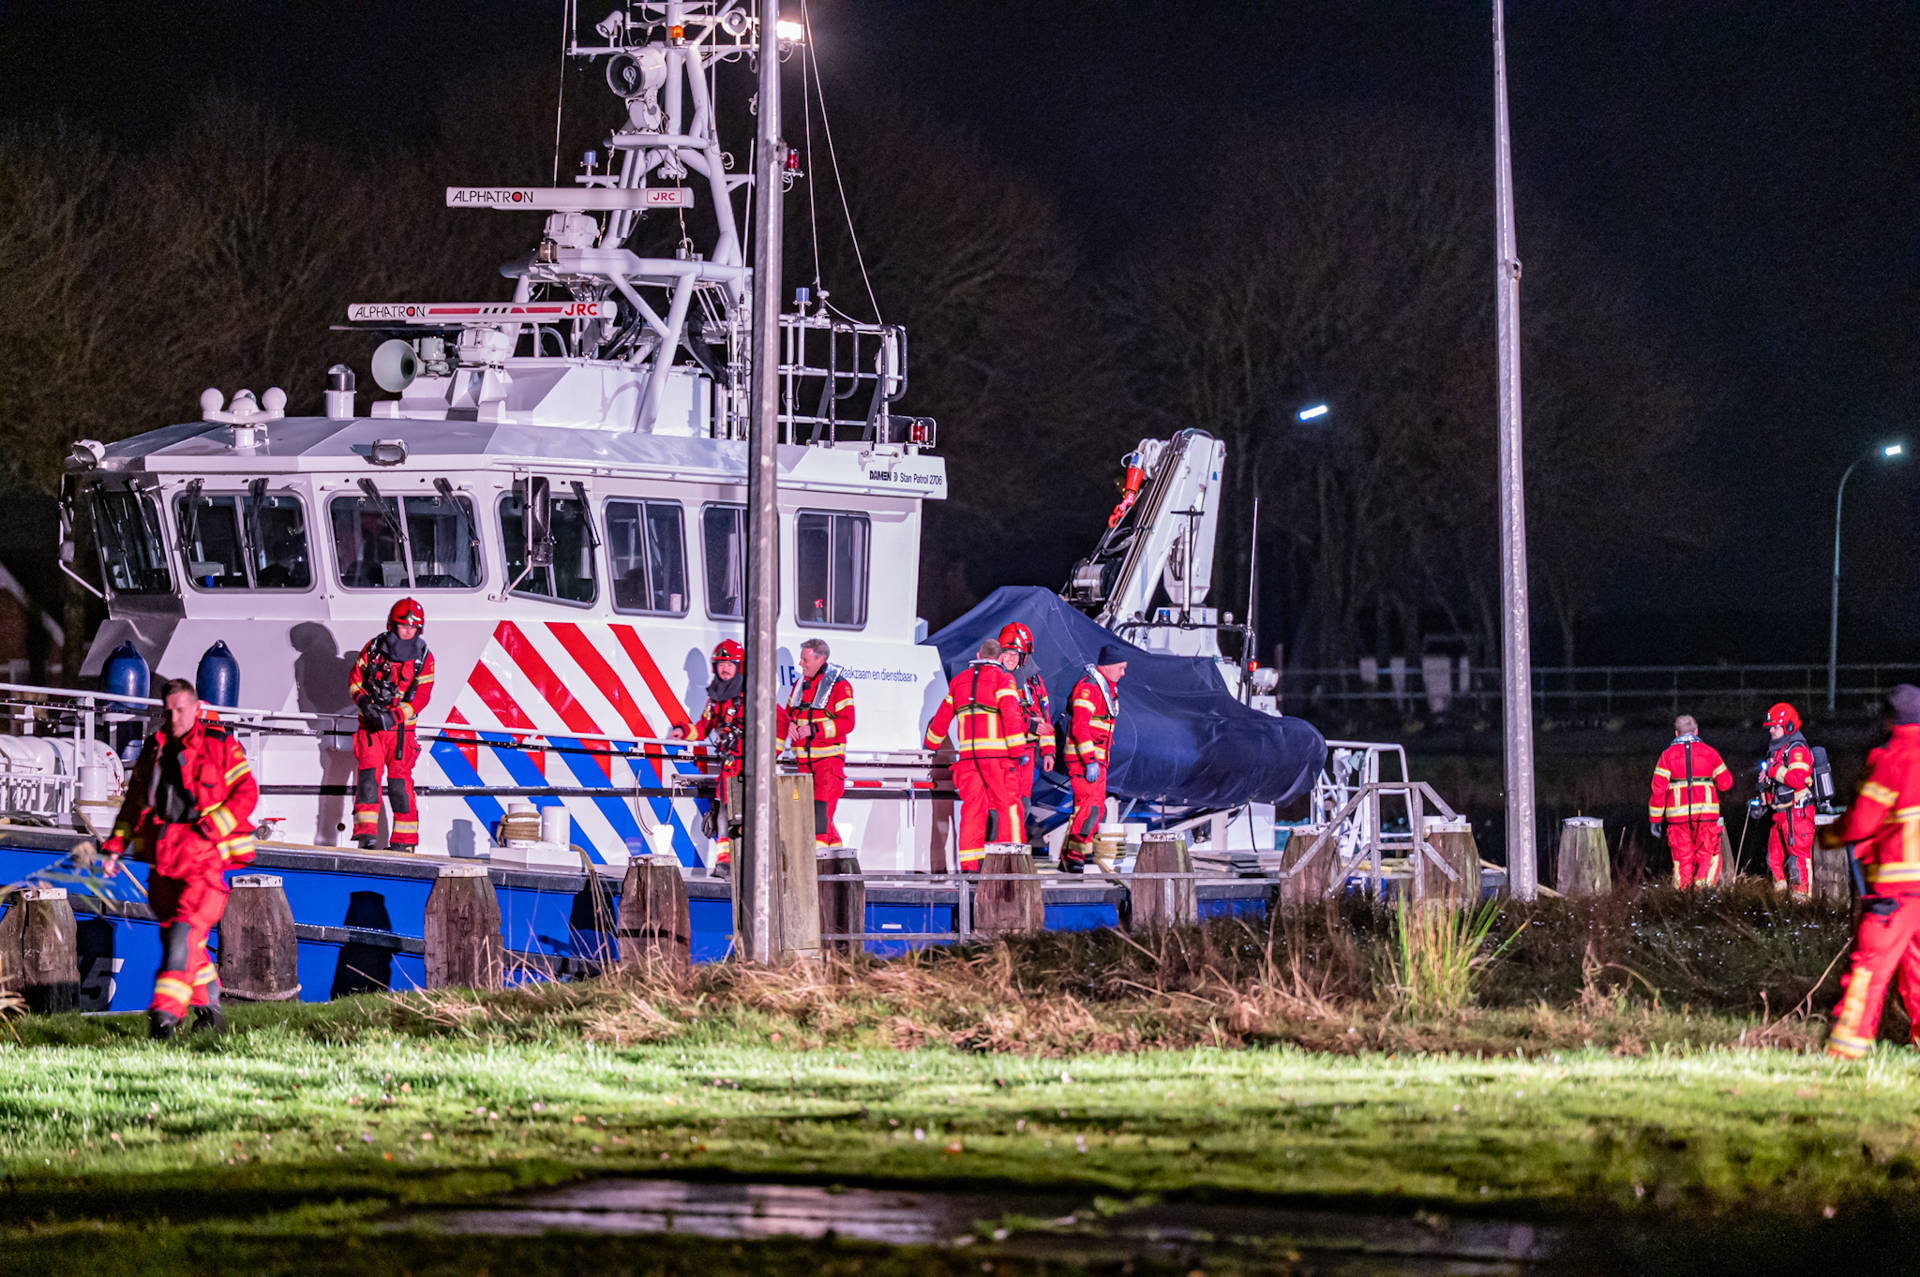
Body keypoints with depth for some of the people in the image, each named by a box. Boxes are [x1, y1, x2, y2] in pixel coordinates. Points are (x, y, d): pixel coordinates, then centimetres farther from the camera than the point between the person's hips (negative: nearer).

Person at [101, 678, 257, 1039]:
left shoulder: (221, 746, 0)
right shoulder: (153, 750, 16)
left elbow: (246, 793, -5)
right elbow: (134, 802, 23)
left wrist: (207, 830, -14)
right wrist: (116, 846, 14)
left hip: (205, 856, -6)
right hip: (164, 857, 6)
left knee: (185, 930, -19)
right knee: (174, 935, 6)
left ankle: (166, 1010, -26)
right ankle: (208, 1007, 19)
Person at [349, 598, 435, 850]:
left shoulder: (424, 658, -1)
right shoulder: (374, 648, 2)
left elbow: (421, 697, -6)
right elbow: (355, 679, 8)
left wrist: (393, 716, -18)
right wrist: (364, 701, -12)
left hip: (401, 727, -1)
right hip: (370, 725, 1)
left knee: (399, 780, -3)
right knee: (368, 773, -12)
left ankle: (404, 840, 3)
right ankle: (366, 833, -14)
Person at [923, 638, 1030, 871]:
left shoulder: (959, 681, 17)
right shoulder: (1001, 679, 0)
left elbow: (943, 716, 25)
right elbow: (1010, 715, -11)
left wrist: (930, 745, 39)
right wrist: (1018, 750, -11)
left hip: (966, 753, 4)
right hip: (996, 752, -4)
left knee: (972, 807, 4)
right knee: (1008, 805, 0)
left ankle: (969, 864, -2)